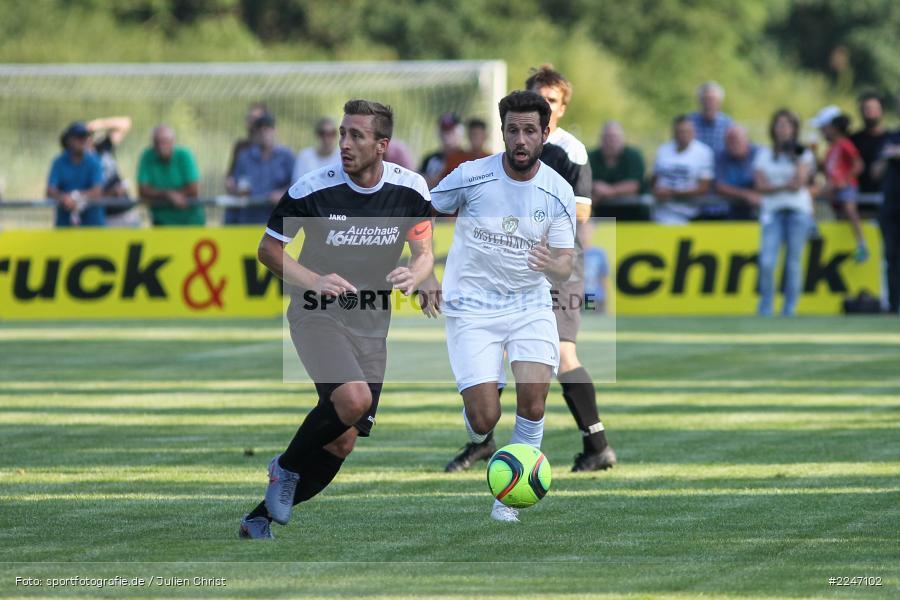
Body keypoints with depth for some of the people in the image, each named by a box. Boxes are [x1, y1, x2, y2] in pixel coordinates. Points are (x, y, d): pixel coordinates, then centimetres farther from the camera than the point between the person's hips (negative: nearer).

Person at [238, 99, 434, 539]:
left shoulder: (411, 189, -6)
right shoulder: (313, 189, -14)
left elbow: (424, 252, 5)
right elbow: (269, 248, -3)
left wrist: (414, 274, -19)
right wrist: (314, 281, -19)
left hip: (370, 322, 4)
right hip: (317, 314, -4)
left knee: (343, 442, 1)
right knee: (353, 398, -30)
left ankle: (260, 521, 17)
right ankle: (287, 466, -2)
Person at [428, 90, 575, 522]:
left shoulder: (559, 192, -5)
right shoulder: (471, 177, -11)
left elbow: (565, 267, -5)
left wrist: (551, 264, -29)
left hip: (531, 305, 2)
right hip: (471, 307, -2)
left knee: (534, 396, -19)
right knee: (485, 419, -12)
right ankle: (474, 423, 28)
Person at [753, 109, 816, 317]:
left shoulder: (804, 154, 8)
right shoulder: (764, 154, 13)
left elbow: (798, 183, -5)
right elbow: (761, 186, 3)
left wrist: (798, 158, -7)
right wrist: (784, 186, -10)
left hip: (798, 211, -1)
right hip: (772, 211, 1)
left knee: (793, 263, -3)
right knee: (767, 262, -12)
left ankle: (789, 310, 2)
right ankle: (765, 310, -3)